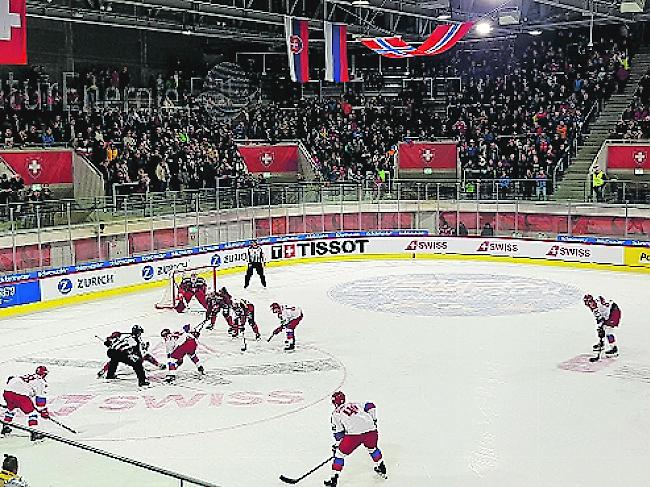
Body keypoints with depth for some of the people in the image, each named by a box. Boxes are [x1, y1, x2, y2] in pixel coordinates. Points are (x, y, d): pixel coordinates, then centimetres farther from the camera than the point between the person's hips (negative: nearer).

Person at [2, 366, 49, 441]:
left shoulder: (26, 376, 31)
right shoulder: (41, 382, 11)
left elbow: (10, 379, 35)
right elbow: (40, 398, 5)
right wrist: (44, 411, 10)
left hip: (7, 391, 7)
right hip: (21, 395, -7)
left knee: (11, 408, 34)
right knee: (31, 411, 5)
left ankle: (5, 427, 44)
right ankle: (34, 433, -3)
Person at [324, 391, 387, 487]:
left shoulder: (336, 413, 18)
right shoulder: (355, 404, 27)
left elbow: (338, 432, 15)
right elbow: (370, 406, 15)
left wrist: (337, 444, 27)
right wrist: (373, 420, 24)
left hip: (354, 434, -4)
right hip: (371, 431, 4)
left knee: (340, 453, 13)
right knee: (372, 448, 35)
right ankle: (381, 469, 43)